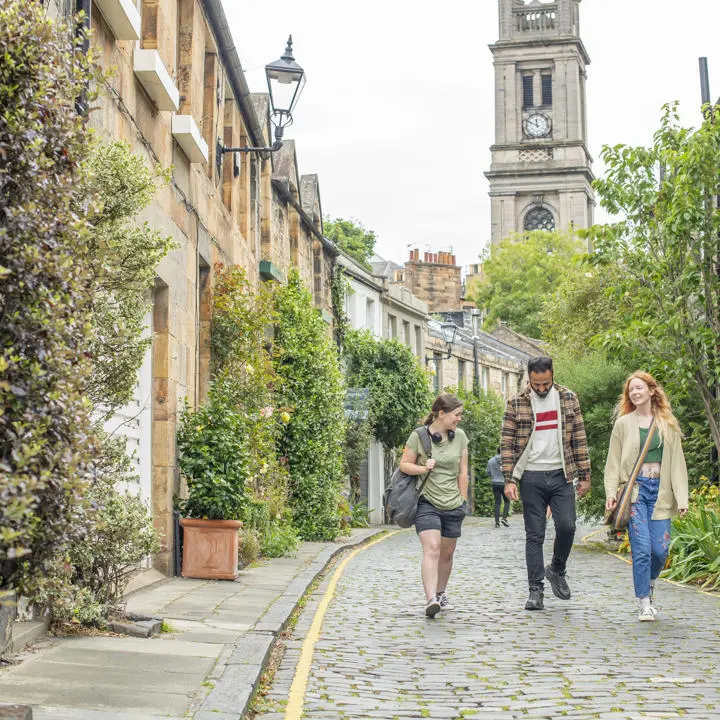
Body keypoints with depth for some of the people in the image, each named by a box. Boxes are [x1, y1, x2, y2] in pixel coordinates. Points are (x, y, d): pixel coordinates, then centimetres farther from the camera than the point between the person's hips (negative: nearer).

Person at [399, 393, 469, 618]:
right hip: (426, 502, -4)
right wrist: (422, 468, -17)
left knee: (447, 553, 14)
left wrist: (463, 501, 10)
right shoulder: (418, 436, -6)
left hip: (453, 505, 4)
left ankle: (441, 593, 34)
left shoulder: (460, 437, 6)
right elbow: (404, 465, 1)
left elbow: (463, 472, 10)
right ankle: (431, 600, -27)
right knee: (432, 549, -19)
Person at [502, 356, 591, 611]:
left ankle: (557, 570, 17)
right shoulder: (516, 403, -1)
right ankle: (536, 590, 6)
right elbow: (507, 444, -1)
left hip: (561, 475, 1)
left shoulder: (568, 398, 4)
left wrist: (584, 475, 5)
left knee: (566, 525, -11)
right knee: (534, 535, 1)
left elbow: (579, 439, 8)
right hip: (531, 477, -1)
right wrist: (509, 480, -8)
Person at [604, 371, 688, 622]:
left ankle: (649, 585, 28)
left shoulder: (668, 424, 9)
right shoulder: (623, 424, 6)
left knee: (660, 549, -3)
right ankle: (644, 604, -1)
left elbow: (677, 462, 7)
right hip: (634, 489, -1)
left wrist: (682, 498, -1)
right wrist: (611, 493, -5)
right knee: (642, 548, -10)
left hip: (660, 490, 2)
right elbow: (613, 462, 7)